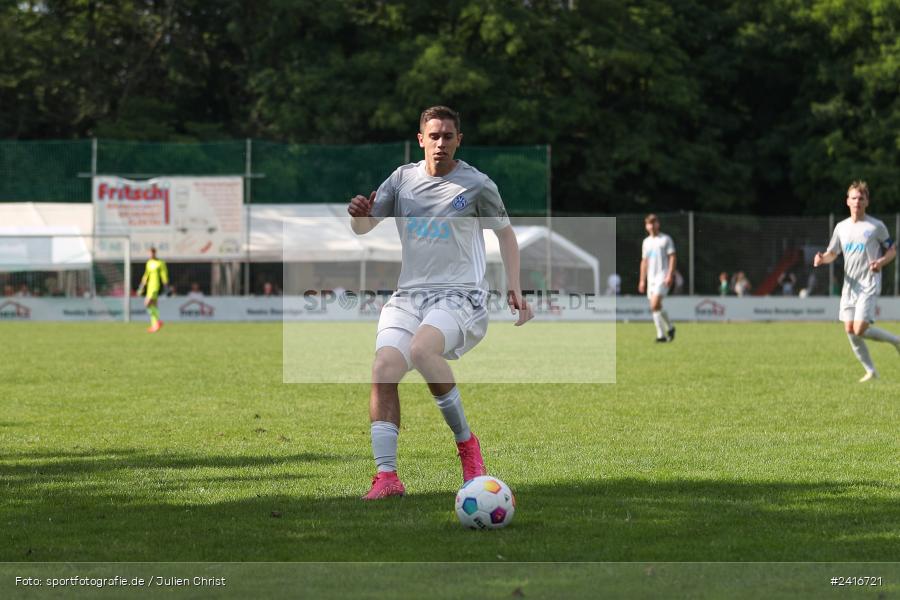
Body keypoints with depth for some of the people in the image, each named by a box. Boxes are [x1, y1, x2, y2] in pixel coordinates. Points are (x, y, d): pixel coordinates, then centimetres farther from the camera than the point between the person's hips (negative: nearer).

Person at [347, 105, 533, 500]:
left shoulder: (476, 185, 0)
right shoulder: (403, 179, 9)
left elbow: (505, 232, 13)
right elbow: (362, 229, 11)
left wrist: (514, 287, 4)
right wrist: (360, 214, -13)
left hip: (460, 297, -4)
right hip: (408, 295, 4)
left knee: (421, 349, -34)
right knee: (384, 368, -19)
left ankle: (466, 442, -15)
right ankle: (386, 476, -14)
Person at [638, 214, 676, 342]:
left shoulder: (666, 239, 0)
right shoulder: (646, 242, 17)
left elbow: (672, 257, -5)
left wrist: (670, 275, -16)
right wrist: (642, 280, 16)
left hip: (663, 277, -6)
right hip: (651, 278, 6)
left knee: (655, 305, -19)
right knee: (657, 307, 5)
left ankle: (661, 334, -16)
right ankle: (670, 327, 25)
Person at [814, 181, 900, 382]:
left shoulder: (876, 226, -4)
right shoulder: (841, 227, 9)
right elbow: (832, 254, 16)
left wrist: (881, 262, -17)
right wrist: (822, 259, -7)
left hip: (869, 284, -5)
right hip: (849, 285, 5)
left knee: (860, 330, -17)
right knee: (850, 330, 0)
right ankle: (870, 371, 14)